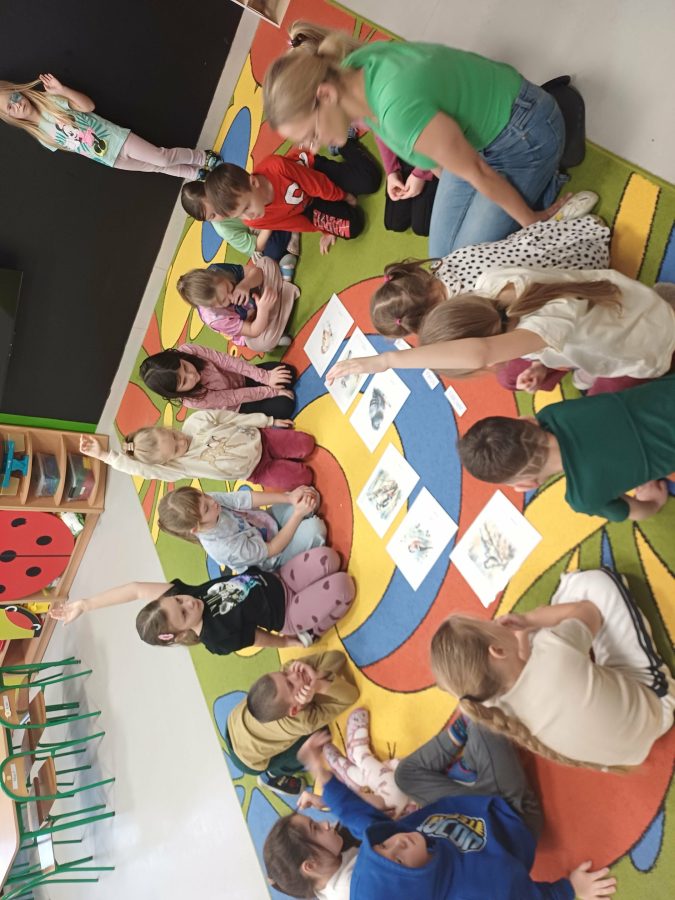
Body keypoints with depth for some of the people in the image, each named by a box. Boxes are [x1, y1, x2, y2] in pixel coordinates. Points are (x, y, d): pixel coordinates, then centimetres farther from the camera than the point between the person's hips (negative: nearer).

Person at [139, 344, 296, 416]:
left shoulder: (186, 350, -28)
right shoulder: (194, 401, -34)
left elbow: (226, 360, -27)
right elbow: (237, 397, -28)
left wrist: (264, 377, -31)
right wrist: (273, 391, -22)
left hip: (242, 377, 4)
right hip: (239, 405, -4)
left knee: (289, 371, -9)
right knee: (285, 406, -21)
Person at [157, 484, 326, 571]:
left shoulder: (208, 501, -22)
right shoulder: (224, 548, -37)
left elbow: (250, 499, -22)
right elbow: (272, 549, -27)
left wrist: (288, 498, -33)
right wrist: (297, 514, -32)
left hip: (269, 520, 6)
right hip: (273, 558, -6)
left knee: (310, 493, -11)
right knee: (313, 529, -28)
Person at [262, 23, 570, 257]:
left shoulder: (399, 110, -40)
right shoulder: (352, 68, -15)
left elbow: (477, 174, -27)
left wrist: (531, 221, -12)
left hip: (522, 133, -7)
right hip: (474, 137, 7)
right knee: (443, 259, 8)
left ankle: (546, 185, 9)